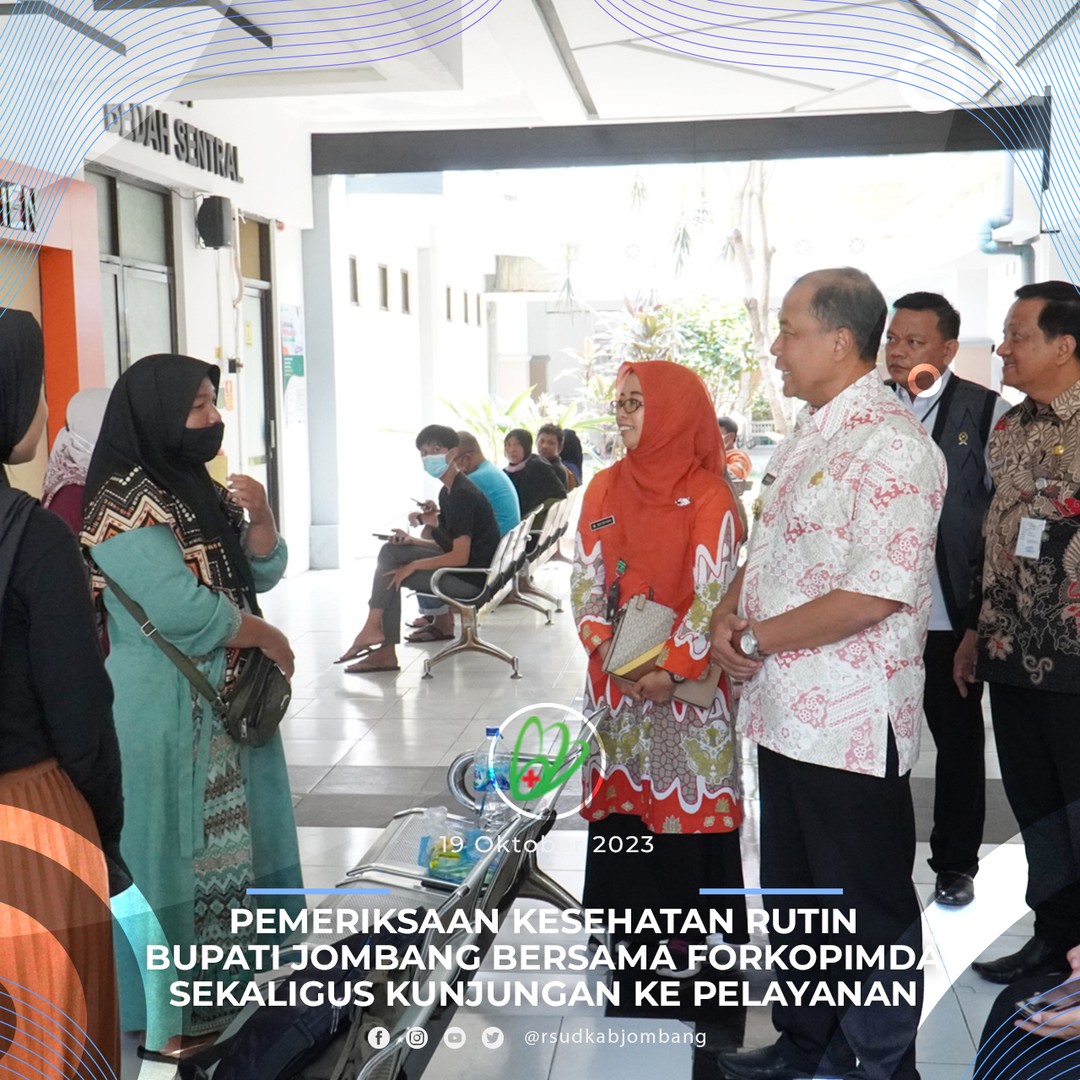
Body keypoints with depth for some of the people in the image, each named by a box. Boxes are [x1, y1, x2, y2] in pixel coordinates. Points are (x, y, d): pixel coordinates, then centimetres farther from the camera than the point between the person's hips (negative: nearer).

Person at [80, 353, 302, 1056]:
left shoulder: (202, 489, 11)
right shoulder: (125, 502, -17)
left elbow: (261, 574, 12)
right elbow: (184, 611, -23)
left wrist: (259, 515, -6)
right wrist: (267, 637, -10)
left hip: (229, 703, 9)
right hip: (165, 713, -9)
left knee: (227, 841, 16)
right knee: (173, 853, 1)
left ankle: (225, 983, 32)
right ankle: (168, 1015, 16)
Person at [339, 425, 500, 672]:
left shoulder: (463, 494, -19)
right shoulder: (448, 492, 12)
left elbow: (460, 557, -22)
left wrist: (413, 565, -16)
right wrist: (412, 541, 1)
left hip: (471, 578, -10)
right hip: (458, 569, 10)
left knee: (392, 576, -9)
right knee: (391, 551, 3)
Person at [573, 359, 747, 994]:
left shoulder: (708, 494, -6)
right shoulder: (605, 489, 9)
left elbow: (714, 592, -11)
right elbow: (585, 580, 6)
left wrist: (669, 670, -18)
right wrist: (606, 651, -9)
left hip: (686, 683, -5)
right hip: (615, 679, 5)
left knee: (688, 801, -1)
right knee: (620, 800, 8)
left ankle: (698, 939, 13)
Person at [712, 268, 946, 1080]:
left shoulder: (890, 444, -18)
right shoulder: (809, 434, 12)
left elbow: (877, 593, -25)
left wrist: (756, 640, -17)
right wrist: (728, 612, -1)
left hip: (851, 722, -9)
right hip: (785, 709, 9)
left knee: (870, 908, 9)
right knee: (793, 894, 21)